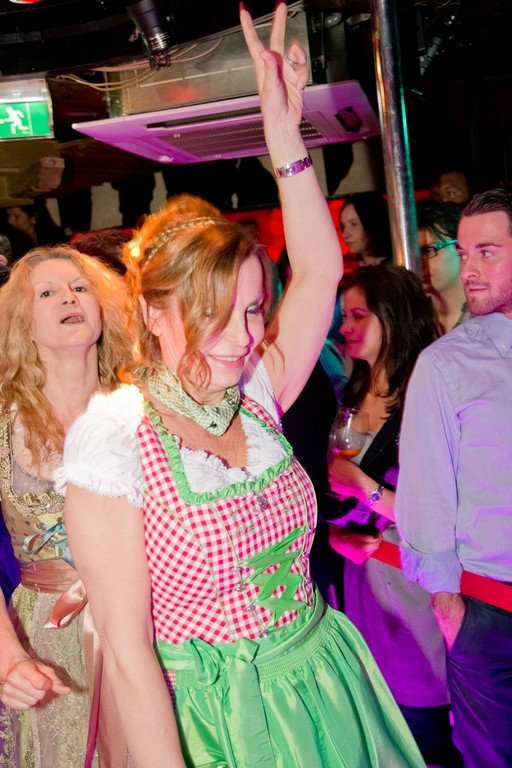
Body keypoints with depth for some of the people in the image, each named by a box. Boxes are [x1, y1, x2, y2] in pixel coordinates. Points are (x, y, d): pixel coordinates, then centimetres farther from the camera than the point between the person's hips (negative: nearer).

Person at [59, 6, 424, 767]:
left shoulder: (254, 398, -4)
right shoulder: (110, 438, -20)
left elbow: (319, 272, -6)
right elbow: (127, 649, -18)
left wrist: (285, 131, -11)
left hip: (329, 683, 6)